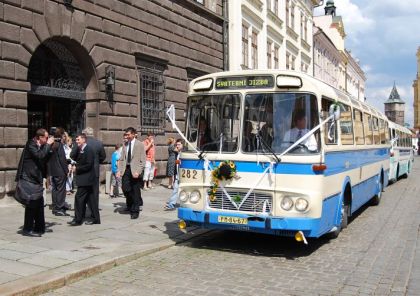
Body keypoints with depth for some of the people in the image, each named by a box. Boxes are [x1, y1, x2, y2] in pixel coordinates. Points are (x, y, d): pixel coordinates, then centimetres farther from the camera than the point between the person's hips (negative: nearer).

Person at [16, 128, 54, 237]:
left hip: (36, 180, 9)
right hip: (29, 180, -9)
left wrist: (49, 145, 4)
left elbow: (45, 159, 14)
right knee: (31, 205, -6)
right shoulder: (31, 145, -13)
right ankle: (27, 229, 2)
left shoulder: (39, 146, 14)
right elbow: (40, 155, -27)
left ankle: (39, 228, 19)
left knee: (39, 205, 12)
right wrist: (48, 145, -16)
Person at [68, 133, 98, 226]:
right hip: (85, 179, 9)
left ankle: (78, 219, 0)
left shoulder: (89, 150, -14)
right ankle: (96, 218, 17)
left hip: (86, 179, -9)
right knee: (90, 198, 11)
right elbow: (74, 158, 8)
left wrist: (77, 168, -11)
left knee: (78, 197, -6)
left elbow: (88, 165, -19)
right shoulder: (80, 150, 14)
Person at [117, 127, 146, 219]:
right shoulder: (125, 144, 9)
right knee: (125, 188, -2)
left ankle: (135, 211, 16)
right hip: (126, 169, 4)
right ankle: (130, 205, 26)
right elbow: (121, 159, 11)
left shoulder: (140, 144, -5)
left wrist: (138, 172, -17)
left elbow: (143, 161, -7)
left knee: (135, 191, 3)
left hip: (135, 170, -4)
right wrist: (119, 170, 0)